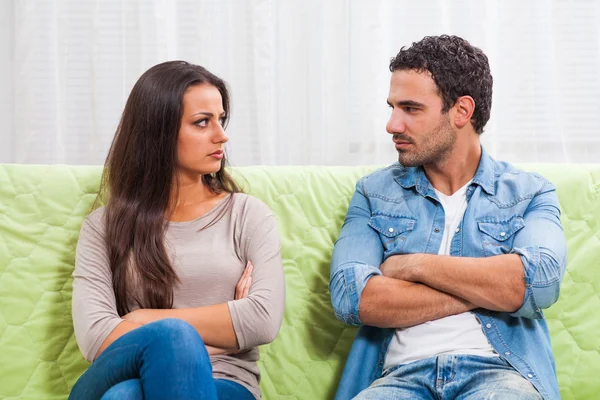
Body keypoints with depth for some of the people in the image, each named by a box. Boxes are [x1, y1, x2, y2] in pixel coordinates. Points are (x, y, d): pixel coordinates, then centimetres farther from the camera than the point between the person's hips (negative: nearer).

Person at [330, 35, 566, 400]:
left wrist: (415, 265, -4)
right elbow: (350, 296, -3)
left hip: (497, 370, -1)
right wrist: (489, 290, -5)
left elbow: (541, 280, -11)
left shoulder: (530, 193, 11)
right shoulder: (374, 192, 15)